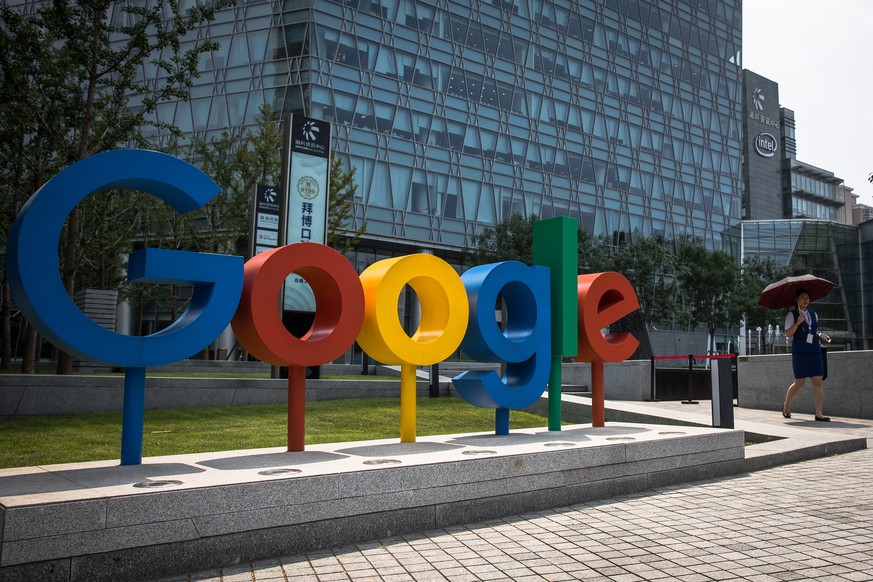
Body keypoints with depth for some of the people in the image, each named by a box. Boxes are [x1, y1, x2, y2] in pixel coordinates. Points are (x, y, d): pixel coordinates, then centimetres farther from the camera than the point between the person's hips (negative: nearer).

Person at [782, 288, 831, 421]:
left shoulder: (814, 314, 17)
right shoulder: (791, 314, 1)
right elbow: (788, 333, -8)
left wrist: (821, 336, 9)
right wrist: (797, 323, -20)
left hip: (815, 352, 5)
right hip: (800, 353, -5)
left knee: (817, 382, -6)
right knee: (799, 382, 1)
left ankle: (819, 414, -7)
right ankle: (786, 405, 26)